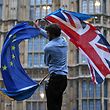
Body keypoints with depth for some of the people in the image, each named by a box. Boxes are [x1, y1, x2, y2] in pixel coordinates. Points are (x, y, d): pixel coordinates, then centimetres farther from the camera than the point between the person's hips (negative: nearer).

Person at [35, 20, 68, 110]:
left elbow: (47, 63, 6)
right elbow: (52, 37, 29)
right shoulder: (64, 41, 8)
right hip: (64, 77, 8)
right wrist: (39, 29, 41)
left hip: (55, 78, -8)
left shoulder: (48, 47, -12)